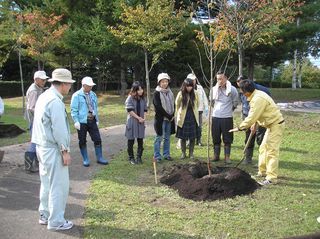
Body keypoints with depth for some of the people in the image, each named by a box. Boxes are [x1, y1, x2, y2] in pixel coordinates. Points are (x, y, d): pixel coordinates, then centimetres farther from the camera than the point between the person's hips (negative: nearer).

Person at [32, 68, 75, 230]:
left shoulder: (44, 96, 10)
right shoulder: (55, 101, -19)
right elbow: (59, 129, -21)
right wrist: (65, 151, -14)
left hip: (42, 147, 10)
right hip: (53, 149, -10)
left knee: (47, 183, 18)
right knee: (59, 185, 0)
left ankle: (45, 215, 30)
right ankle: (56, 221, 10)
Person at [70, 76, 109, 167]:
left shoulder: (93, 95, 8)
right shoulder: (76, 95, -8)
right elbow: (74, 109, -9)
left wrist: (97, 120, 13)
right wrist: (76, 121, -15)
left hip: (92, 121, 4)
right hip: (82, 122, -4)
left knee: (97, 139, 5)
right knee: (82, 141, 7)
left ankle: (99, 158, 18)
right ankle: (85, 159, 21)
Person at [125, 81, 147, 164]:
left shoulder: (143, 98, 5)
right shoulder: (130, 98, -9)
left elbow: (145, 109, 8)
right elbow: (130, 110, -14)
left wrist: (143, 118, -7)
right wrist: (138, 118, -13)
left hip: (141, 123, 4)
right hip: (132, 122, -4)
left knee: (140, 140, 6)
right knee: (131, 140, 5)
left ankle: (139, 157, 18)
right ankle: (131, 158, 17)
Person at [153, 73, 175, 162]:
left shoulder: (170, 92, 12)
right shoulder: (156, 93, -7)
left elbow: (173, 105, 15)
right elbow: (158, 107, -14)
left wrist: (172, 115, 0)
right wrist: (168, 116, -14)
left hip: (170, 119, 6)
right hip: (160, 119, -6)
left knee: (167, 138, 12)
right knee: (159, 138, -1)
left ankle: (166, 154, 21)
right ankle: (157, 156, 5)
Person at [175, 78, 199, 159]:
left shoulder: (195, 93, -2)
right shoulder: (180, 94, -7)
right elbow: (177, 106, 3)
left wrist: (195, 113, 10)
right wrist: (178, 117, 4)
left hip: (193, 118, 2)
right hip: (183, 118, -2)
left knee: (193, 137, 4)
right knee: (183, 137, 4)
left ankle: (191, 153, 16)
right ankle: (183, 153, 17)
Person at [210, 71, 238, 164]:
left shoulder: (232, 89, -7)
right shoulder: (214, 89, 2)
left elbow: (235, 102, 5)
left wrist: (229, 110, 11)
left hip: (227, 117, -3)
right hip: (215, 117, 3)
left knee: (227, 139, 4)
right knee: (216, 138, 9)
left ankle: (227, 157, 12)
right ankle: (216, 155, 21)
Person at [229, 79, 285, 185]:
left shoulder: (258, 99, -26)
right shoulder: (256, 95, 6)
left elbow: (252, 117, -25)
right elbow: (253, 113, 19)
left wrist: (239, 128, -17)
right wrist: (254, 124, 14)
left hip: (276, 125, -11)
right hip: (271, 124, 11)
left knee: (271, 151, -9)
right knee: (263, 149, 16)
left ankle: (271, 178, -5)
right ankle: (263, 172, 27)